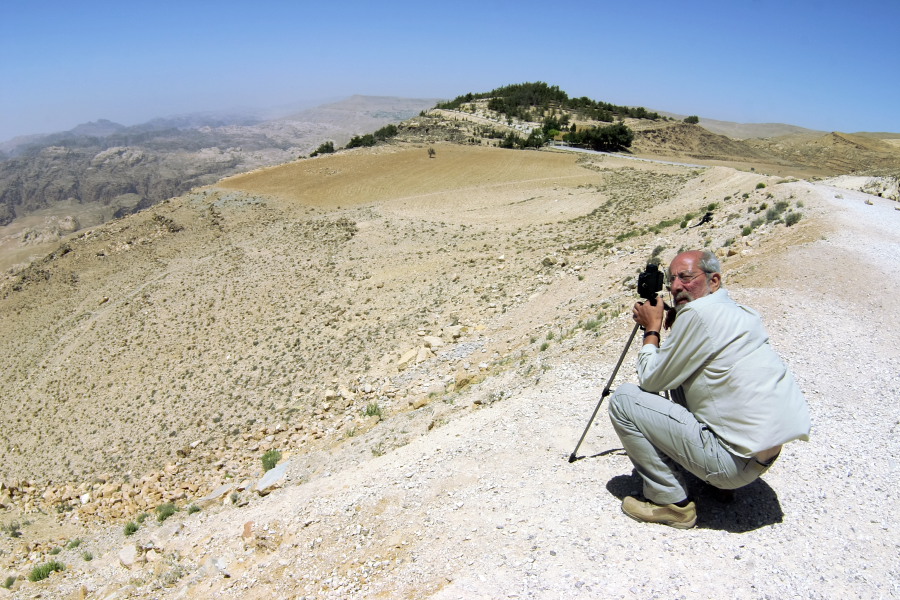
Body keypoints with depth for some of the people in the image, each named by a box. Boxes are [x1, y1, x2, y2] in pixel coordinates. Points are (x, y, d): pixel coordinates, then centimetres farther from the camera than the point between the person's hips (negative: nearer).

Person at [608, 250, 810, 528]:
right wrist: (671, 323, 11)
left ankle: (672, 502, 2)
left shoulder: (699, 312, -16)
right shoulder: (739, 311, 13)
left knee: (624, 399, -7)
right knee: (679, 378, 26)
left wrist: (652, 328, 4)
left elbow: (652, 380, -9)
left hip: (736, 460, -10)